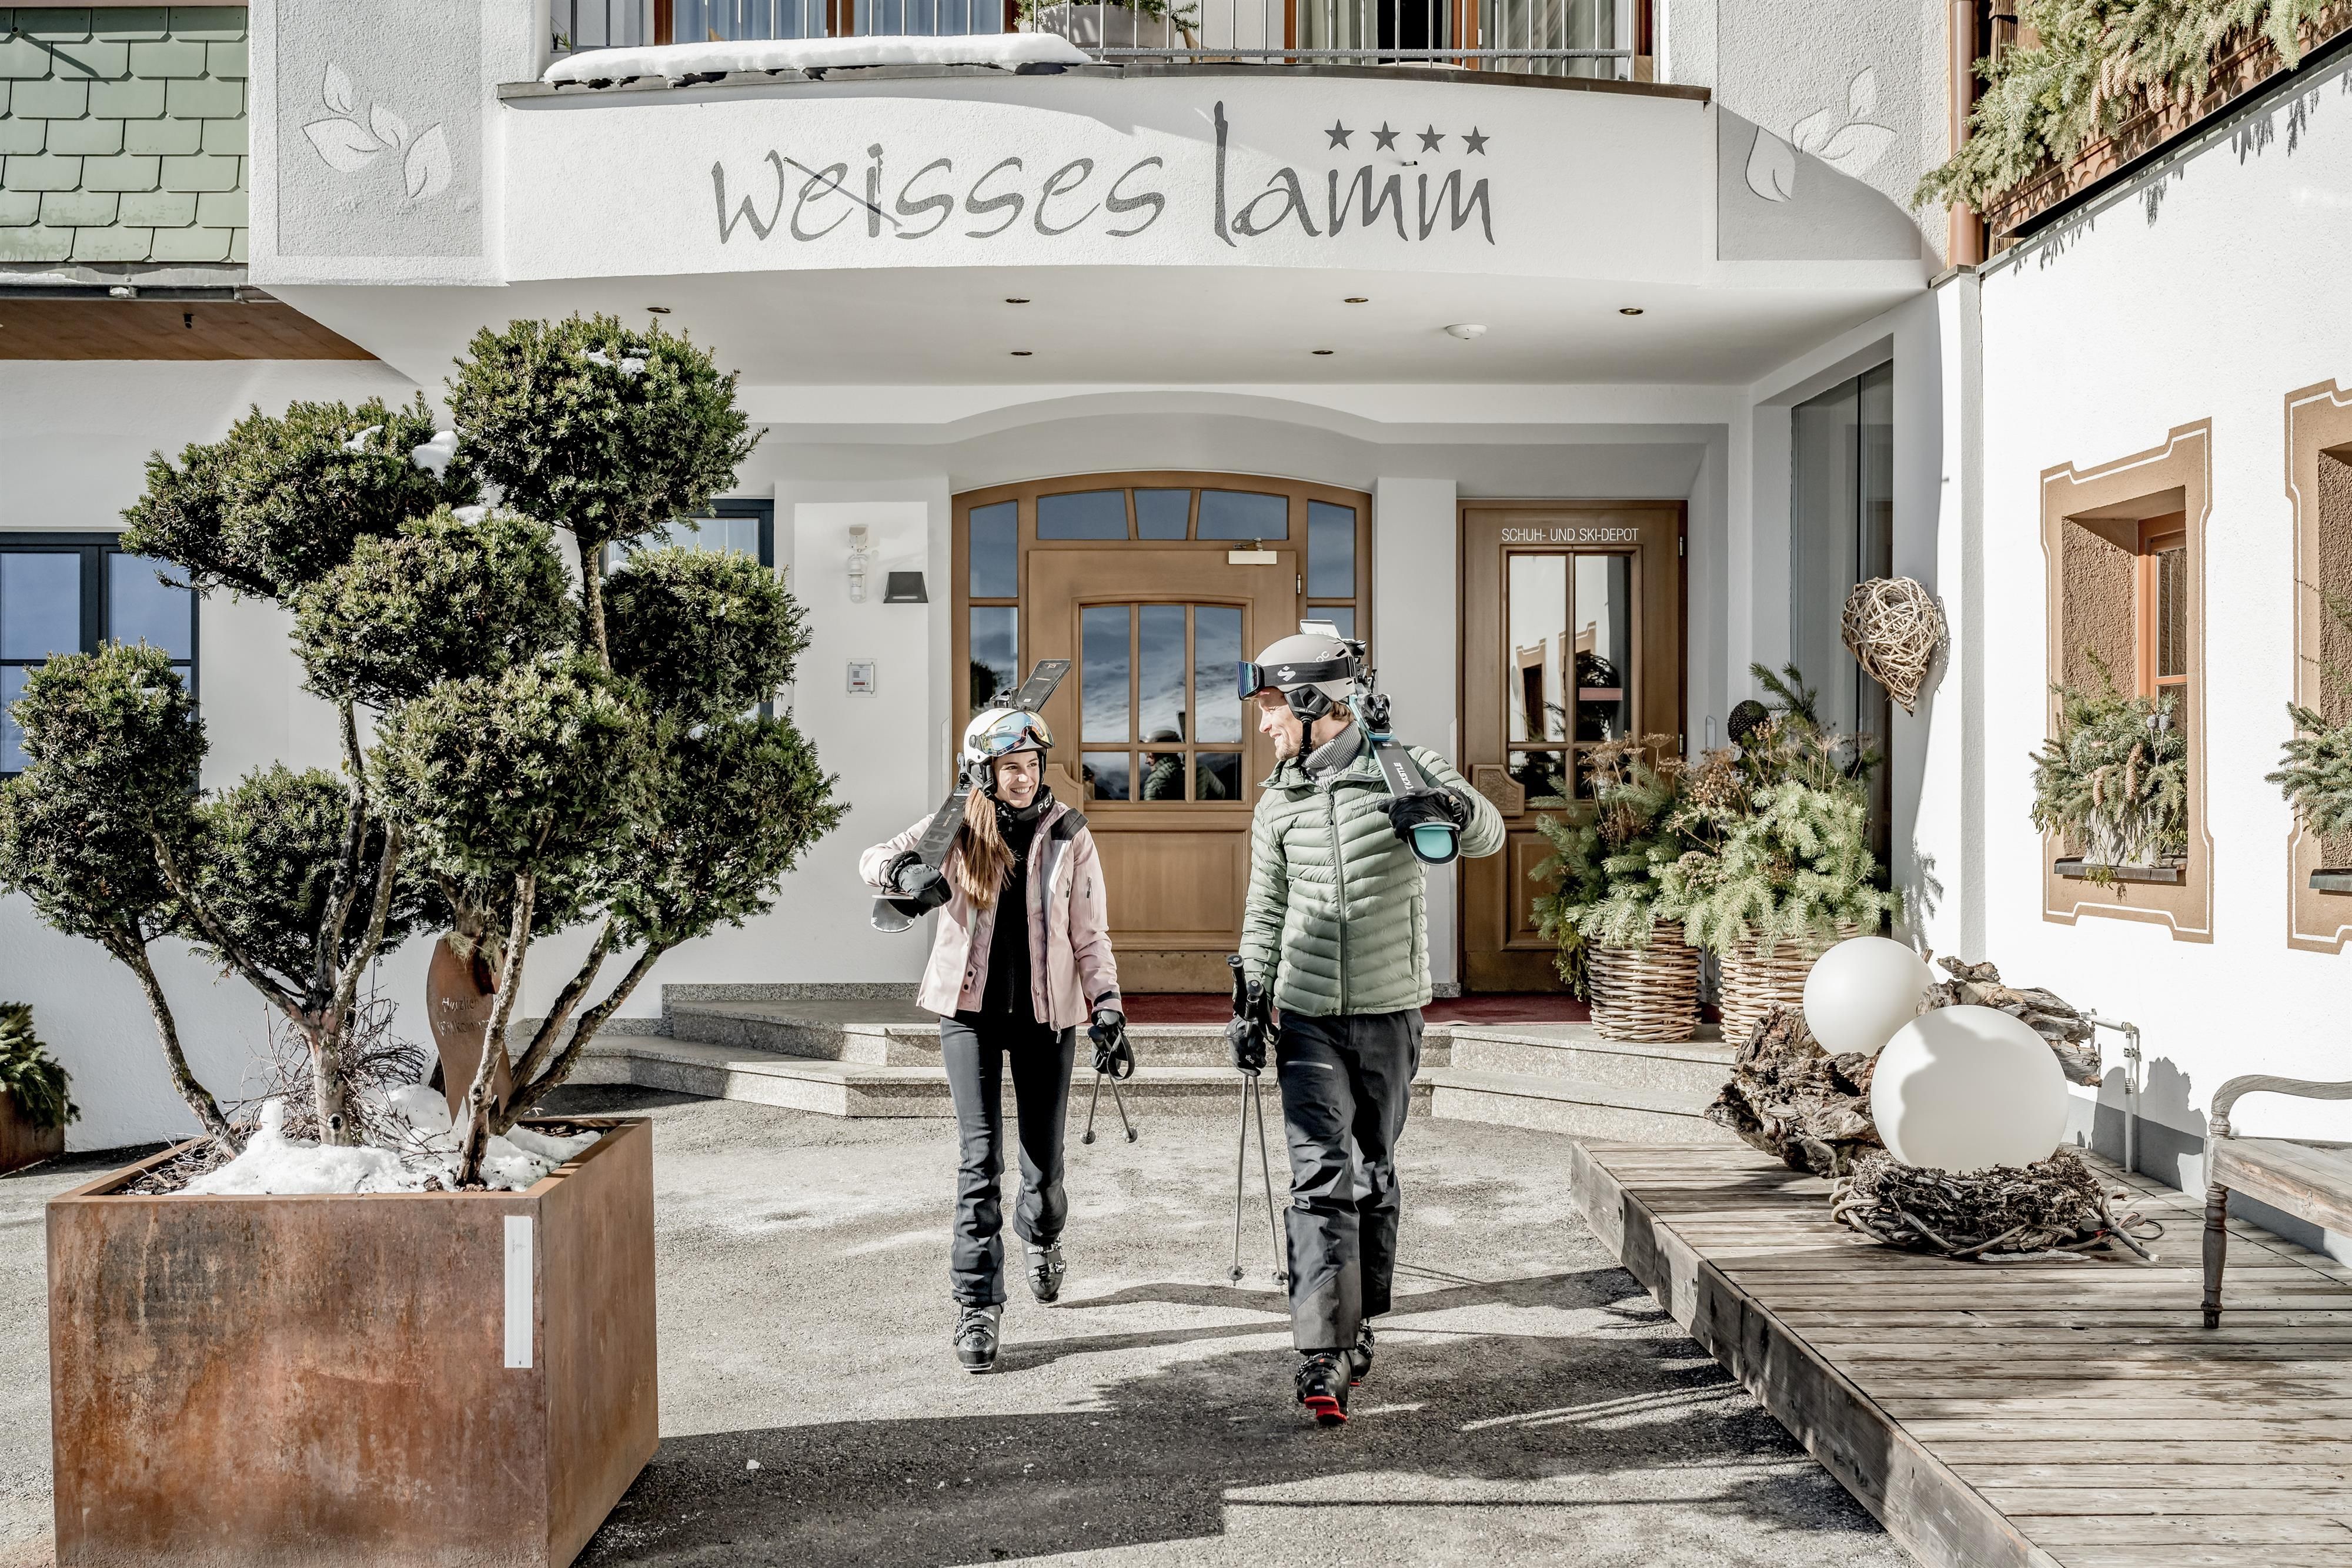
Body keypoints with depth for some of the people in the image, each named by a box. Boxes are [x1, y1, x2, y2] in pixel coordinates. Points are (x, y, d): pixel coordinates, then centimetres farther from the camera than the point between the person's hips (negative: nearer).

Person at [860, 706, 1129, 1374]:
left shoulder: (1069, 835, -1)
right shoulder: (959, 829, -1)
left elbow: (1091, 935, 0)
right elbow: (873, 859, 5)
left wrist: (1107, 1009, -9)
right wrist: (908, 872, -19)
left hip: (1046, 1012, 1)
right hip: (971, 1009, 0)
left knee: (1044, 1159, 9)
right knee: (980, 1159, -7)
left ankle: (1043, 1237, 44)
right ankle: (977, 1307, 0)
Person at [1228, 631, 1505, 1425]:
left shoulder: (1404, 769, -4)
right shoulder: (1277, 804, 6)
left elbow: (1489, 834, -14)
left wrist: (1451, 805, -36)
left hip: (1390, 1013, -1)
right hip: (1309, 1018, 1)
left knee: (1374, 1176, 11)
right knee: (1321, 1179, -9)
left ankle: (1359, 1325, 28)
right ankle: (1324, 1358, -11)